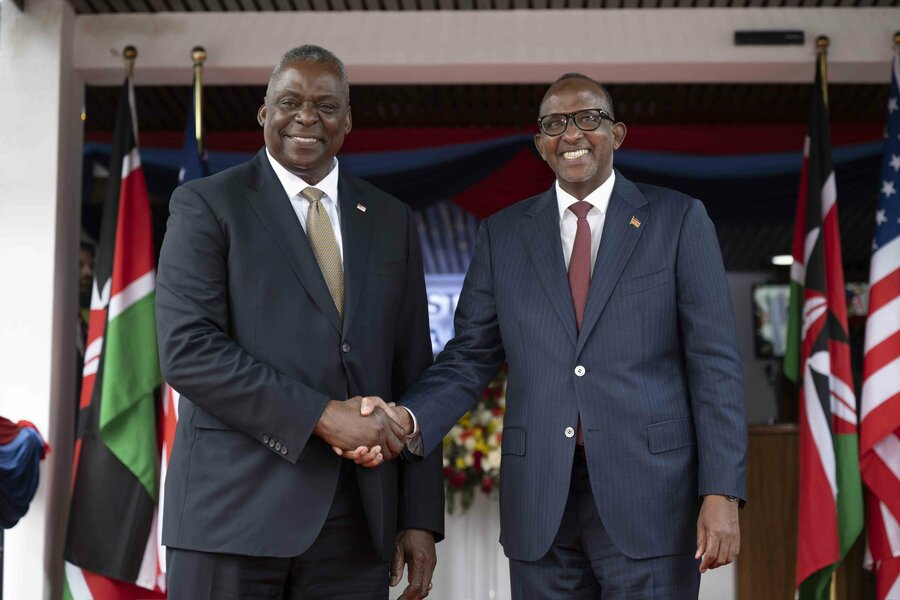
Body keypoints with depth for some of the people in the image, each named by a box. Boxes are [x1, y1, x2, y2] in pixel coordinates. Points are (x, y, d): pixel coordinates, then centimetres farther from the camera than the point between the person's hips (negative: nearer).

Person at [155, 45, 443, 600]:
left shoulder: (392, 221, 14)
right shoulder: (205, 206, 2)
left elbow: (412, 374, 12)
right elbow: (187, 350, -10)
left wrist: (420, 519, 5)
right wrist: (322, 416, -17)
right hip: (234, 512, -3)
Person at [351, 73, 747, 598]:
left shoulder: (679, 219, 3)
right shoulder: (503, 234, 10)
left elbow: (714, 362, -2)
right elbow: (470, 359, 7)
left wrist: (722, 493, -9)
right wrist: (407, 421, -12)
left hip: (649, 499, -2)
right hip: (541, 509, 2)